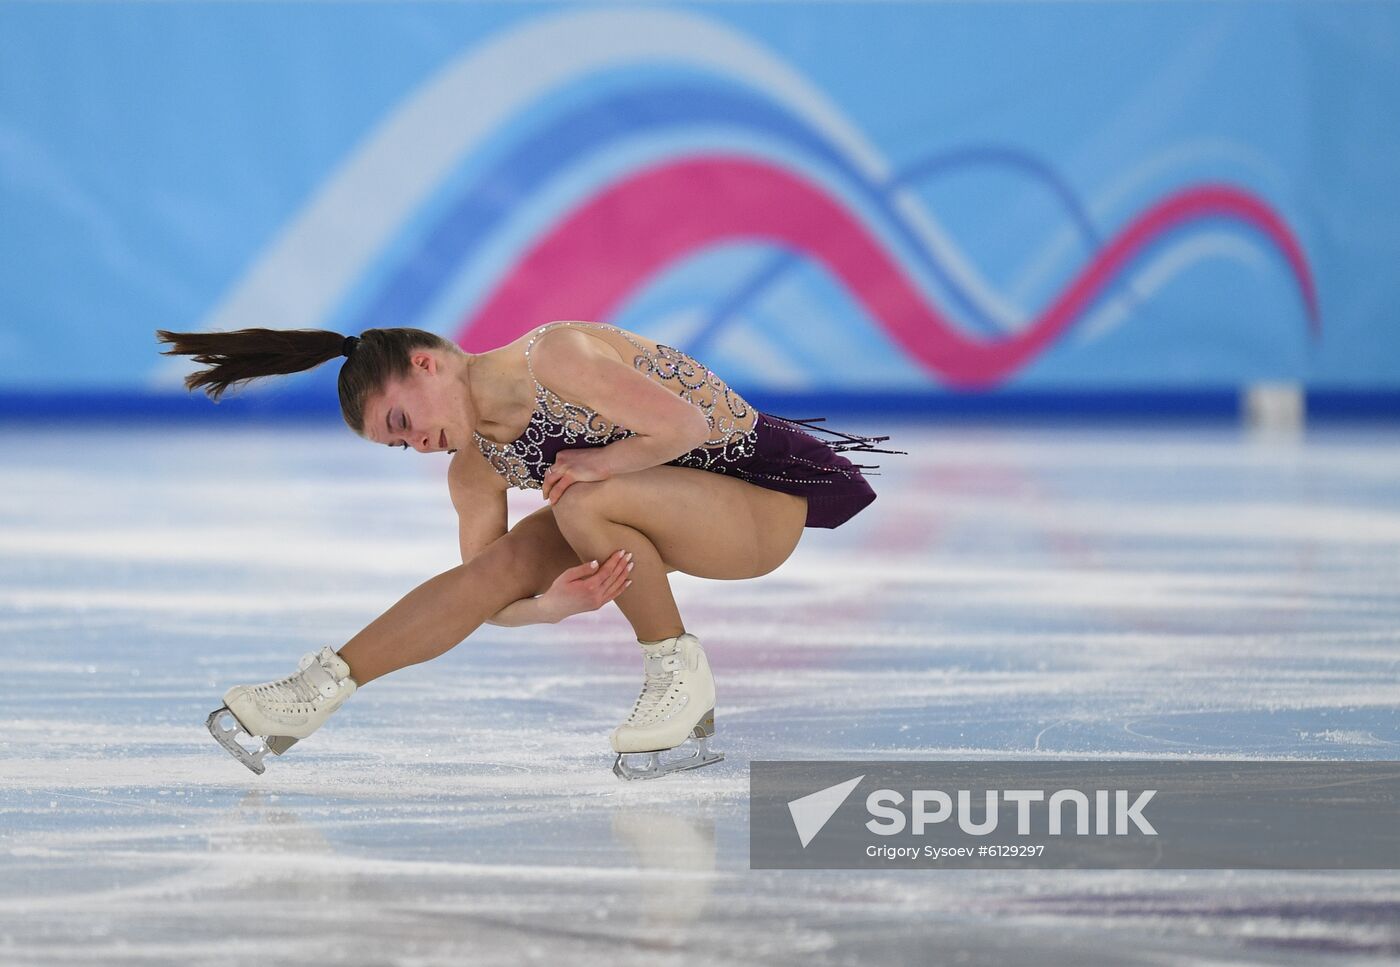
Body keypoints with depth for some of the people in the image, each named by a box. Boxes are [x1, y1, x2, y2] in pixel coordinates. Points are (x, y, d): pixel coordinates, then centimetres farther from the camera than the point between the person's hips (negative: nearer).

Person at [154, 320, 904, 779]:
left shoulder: (556, 359, -24)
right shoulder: (474, 471, 1)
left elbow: (682, 424, -27)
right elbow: (492, 597, 0)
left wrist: (589, 464, -17)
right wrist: (556, 603, -20)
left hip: (759, 500, -8)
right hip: (662, 513, 8)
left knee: (583, 504, -33)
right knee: (500, 566, -7)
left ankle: (680, 676, -15)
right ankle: (317, 693, -5)